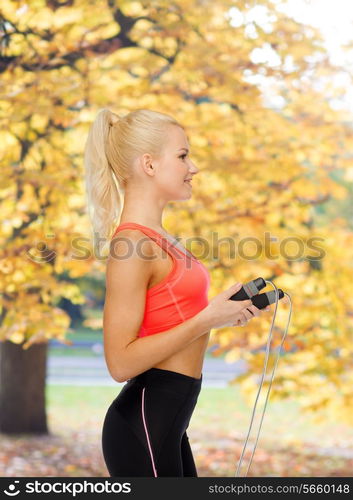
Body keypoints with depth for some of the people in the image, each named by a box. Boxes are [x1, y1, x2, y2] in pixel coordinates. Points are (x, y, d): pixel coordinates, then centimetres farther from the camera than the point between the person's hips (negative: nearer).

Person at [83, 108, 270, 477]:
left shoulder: (157, 238, 12)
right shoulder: (131, 244, -16)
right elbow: (121, 361, -21)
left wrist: (223, 310, 7)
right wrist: (208, 319, -18)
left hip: (167, 422, 10)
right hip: (143, 423, -10)